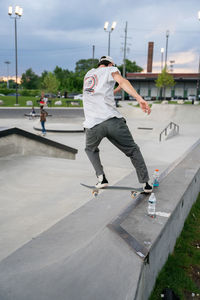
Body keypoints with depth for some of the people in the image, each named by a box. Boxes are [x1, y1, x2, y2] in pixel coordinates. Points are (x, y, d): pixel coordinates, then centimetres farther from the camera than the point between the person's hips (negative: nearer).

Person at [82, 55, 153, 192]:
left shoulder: (88, 74, 29)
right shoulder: (110, 70, 14)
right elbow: (122, 81, -9)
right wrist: (140, 99, -21)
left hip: (92, 124, 3)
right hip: (113, 120, -3)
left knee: (90, 150, 30)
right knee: (133, 150, 12)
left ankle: (101, 178, 15)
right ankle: (145, 184, 14)